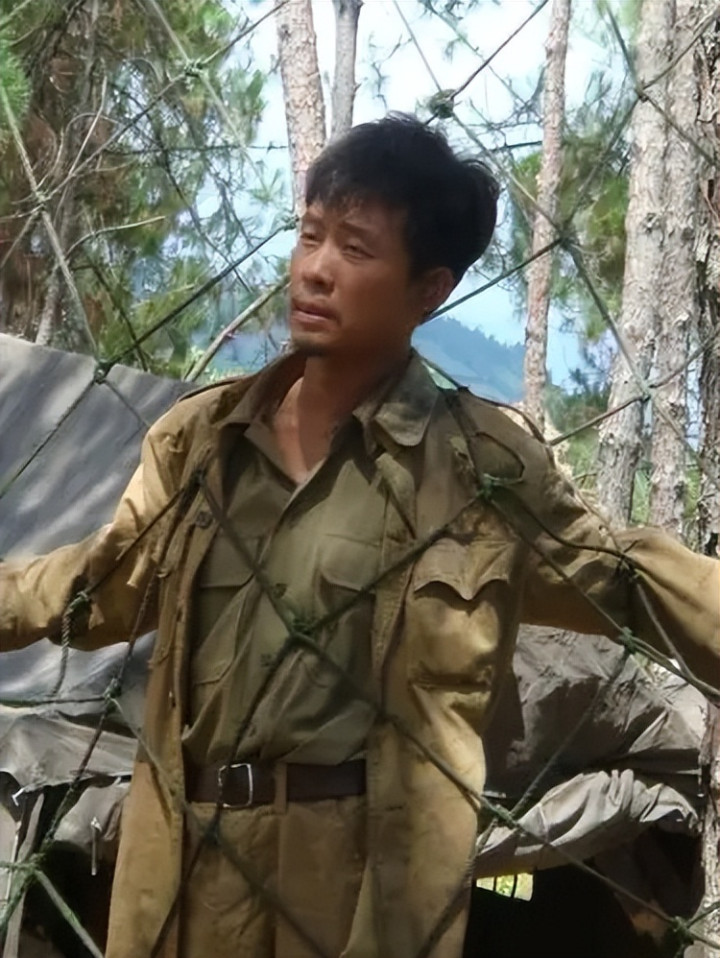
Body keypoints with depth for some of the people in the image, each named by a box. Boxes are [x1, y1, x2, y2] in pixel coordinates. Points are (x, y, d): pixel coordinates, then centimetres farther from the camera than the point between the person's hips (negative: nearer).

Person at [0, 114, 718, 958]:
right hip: (191, 857, 4)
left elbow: (625, 581, 6)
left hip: (363, 866, -4)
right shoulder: (201, 439, 8)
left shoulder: (481, 466, -2)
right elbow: (103, 584, 20)